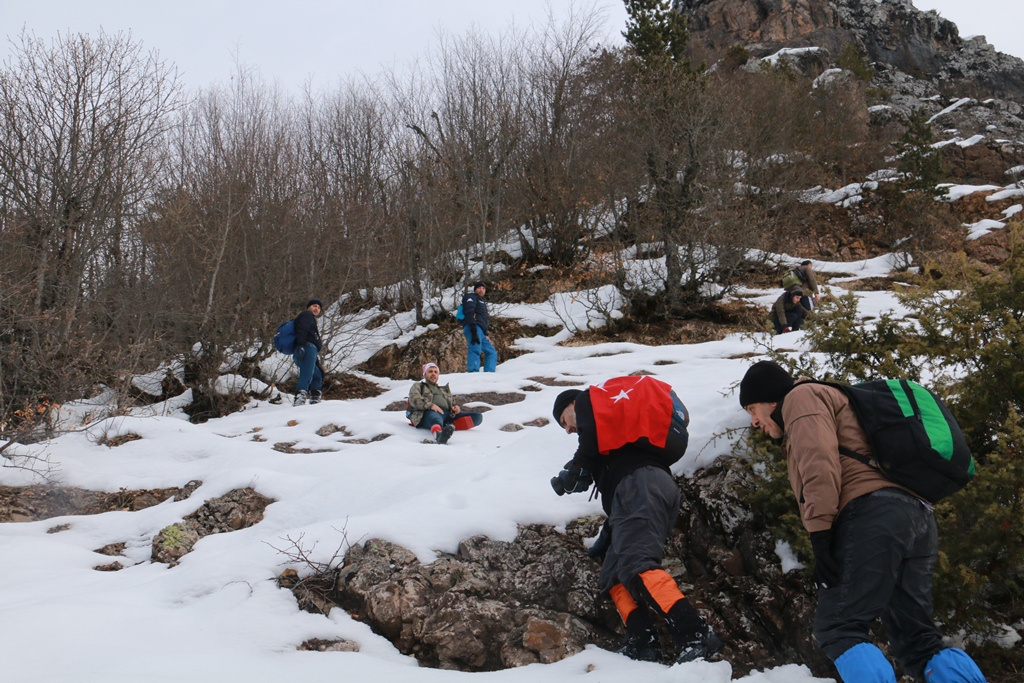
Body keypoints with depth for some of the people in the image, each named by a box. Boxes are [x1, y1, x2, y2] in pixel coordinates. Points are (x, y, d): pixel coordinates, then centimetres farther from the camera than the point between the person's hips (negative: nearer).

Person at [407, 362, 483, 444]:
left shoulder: (445, 390, 42)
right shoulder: (417, 386, 27)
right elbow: (414, 399, 6)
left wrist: (456, 407, 3)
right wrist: (430, 405, -14)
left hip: (448, 413, 5)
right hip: (429, 412, -5)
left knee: (477, 417, -19)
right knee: (436, 419, -44)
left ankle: (451, 426, -41)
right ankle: (439, 434, -77)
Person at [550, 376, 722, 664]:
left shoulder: (588, 401, 19)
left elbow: (588, 456, -1)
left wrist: (564, 481, 14)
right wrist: (606, 537, 31)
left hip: (639, 482, -9)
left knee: (636, 564, -24)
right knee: (613, 577, 3)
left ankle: (696, 635, -37)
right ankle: (642, 643, -17)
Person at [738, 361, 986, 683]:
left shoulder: (802, 395, 9)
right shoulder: (837, 402, 38)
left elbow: (819, 463, -10)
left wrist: (820, 540, -16)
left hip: (872, 513, -10)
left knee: (838, 628, -13)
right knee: (918, 641, 9)